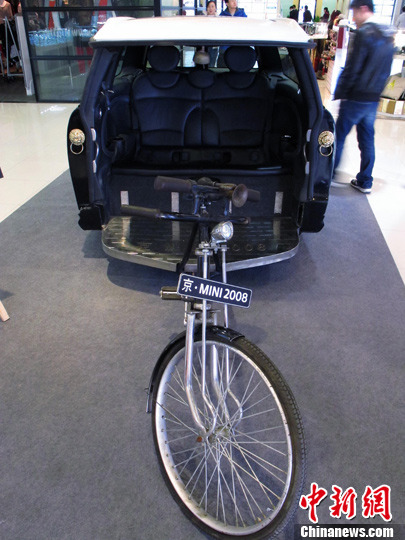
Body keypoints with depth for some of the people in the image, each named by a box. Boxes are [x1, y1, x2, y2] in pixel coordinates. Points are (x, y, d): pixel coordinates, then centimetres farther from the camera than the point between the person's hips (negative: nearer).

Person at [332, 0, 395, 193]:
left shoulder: (363, 34, -16)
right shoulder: (388, 36, 11)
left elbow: (352, 69, -19)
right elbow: (386, 71, 15)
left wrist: (339, 93, -11)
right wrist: (376, 90, 20)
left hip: (356, 98, -8)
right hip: (374, 99, 8)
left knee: (339, 136, 5)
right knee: (367, 139, 13)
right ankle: (365, 182, 20)